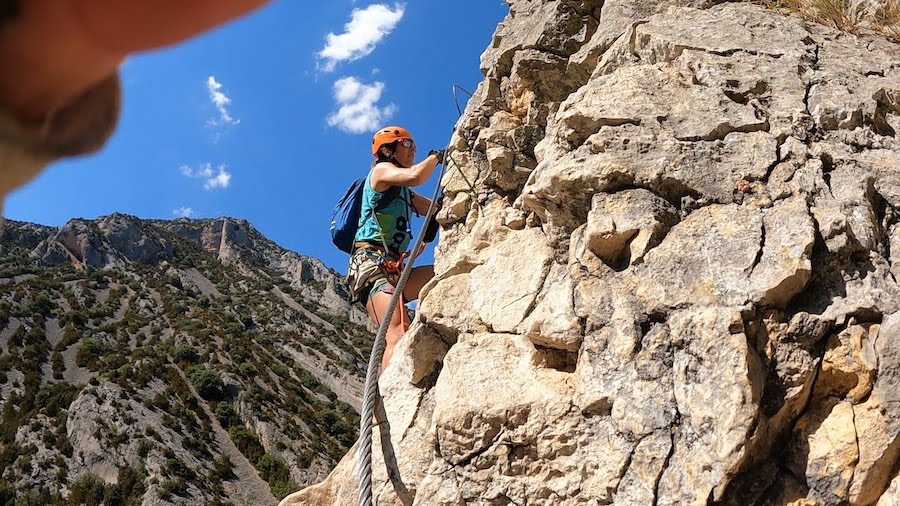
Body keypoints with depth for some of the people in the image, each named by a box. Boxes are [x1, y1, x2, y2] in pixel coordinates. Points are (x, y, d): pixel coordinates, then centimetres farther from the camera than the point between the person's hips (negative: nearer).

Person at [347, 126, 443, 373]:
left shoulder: (404, 193, 30)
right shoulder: (381, 170, 5)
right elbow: (415, 176, -15)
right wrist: (436, 156, 3)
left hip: (393, 270, 9)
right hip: (372, 263, -9)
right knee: (398, 334, -28)